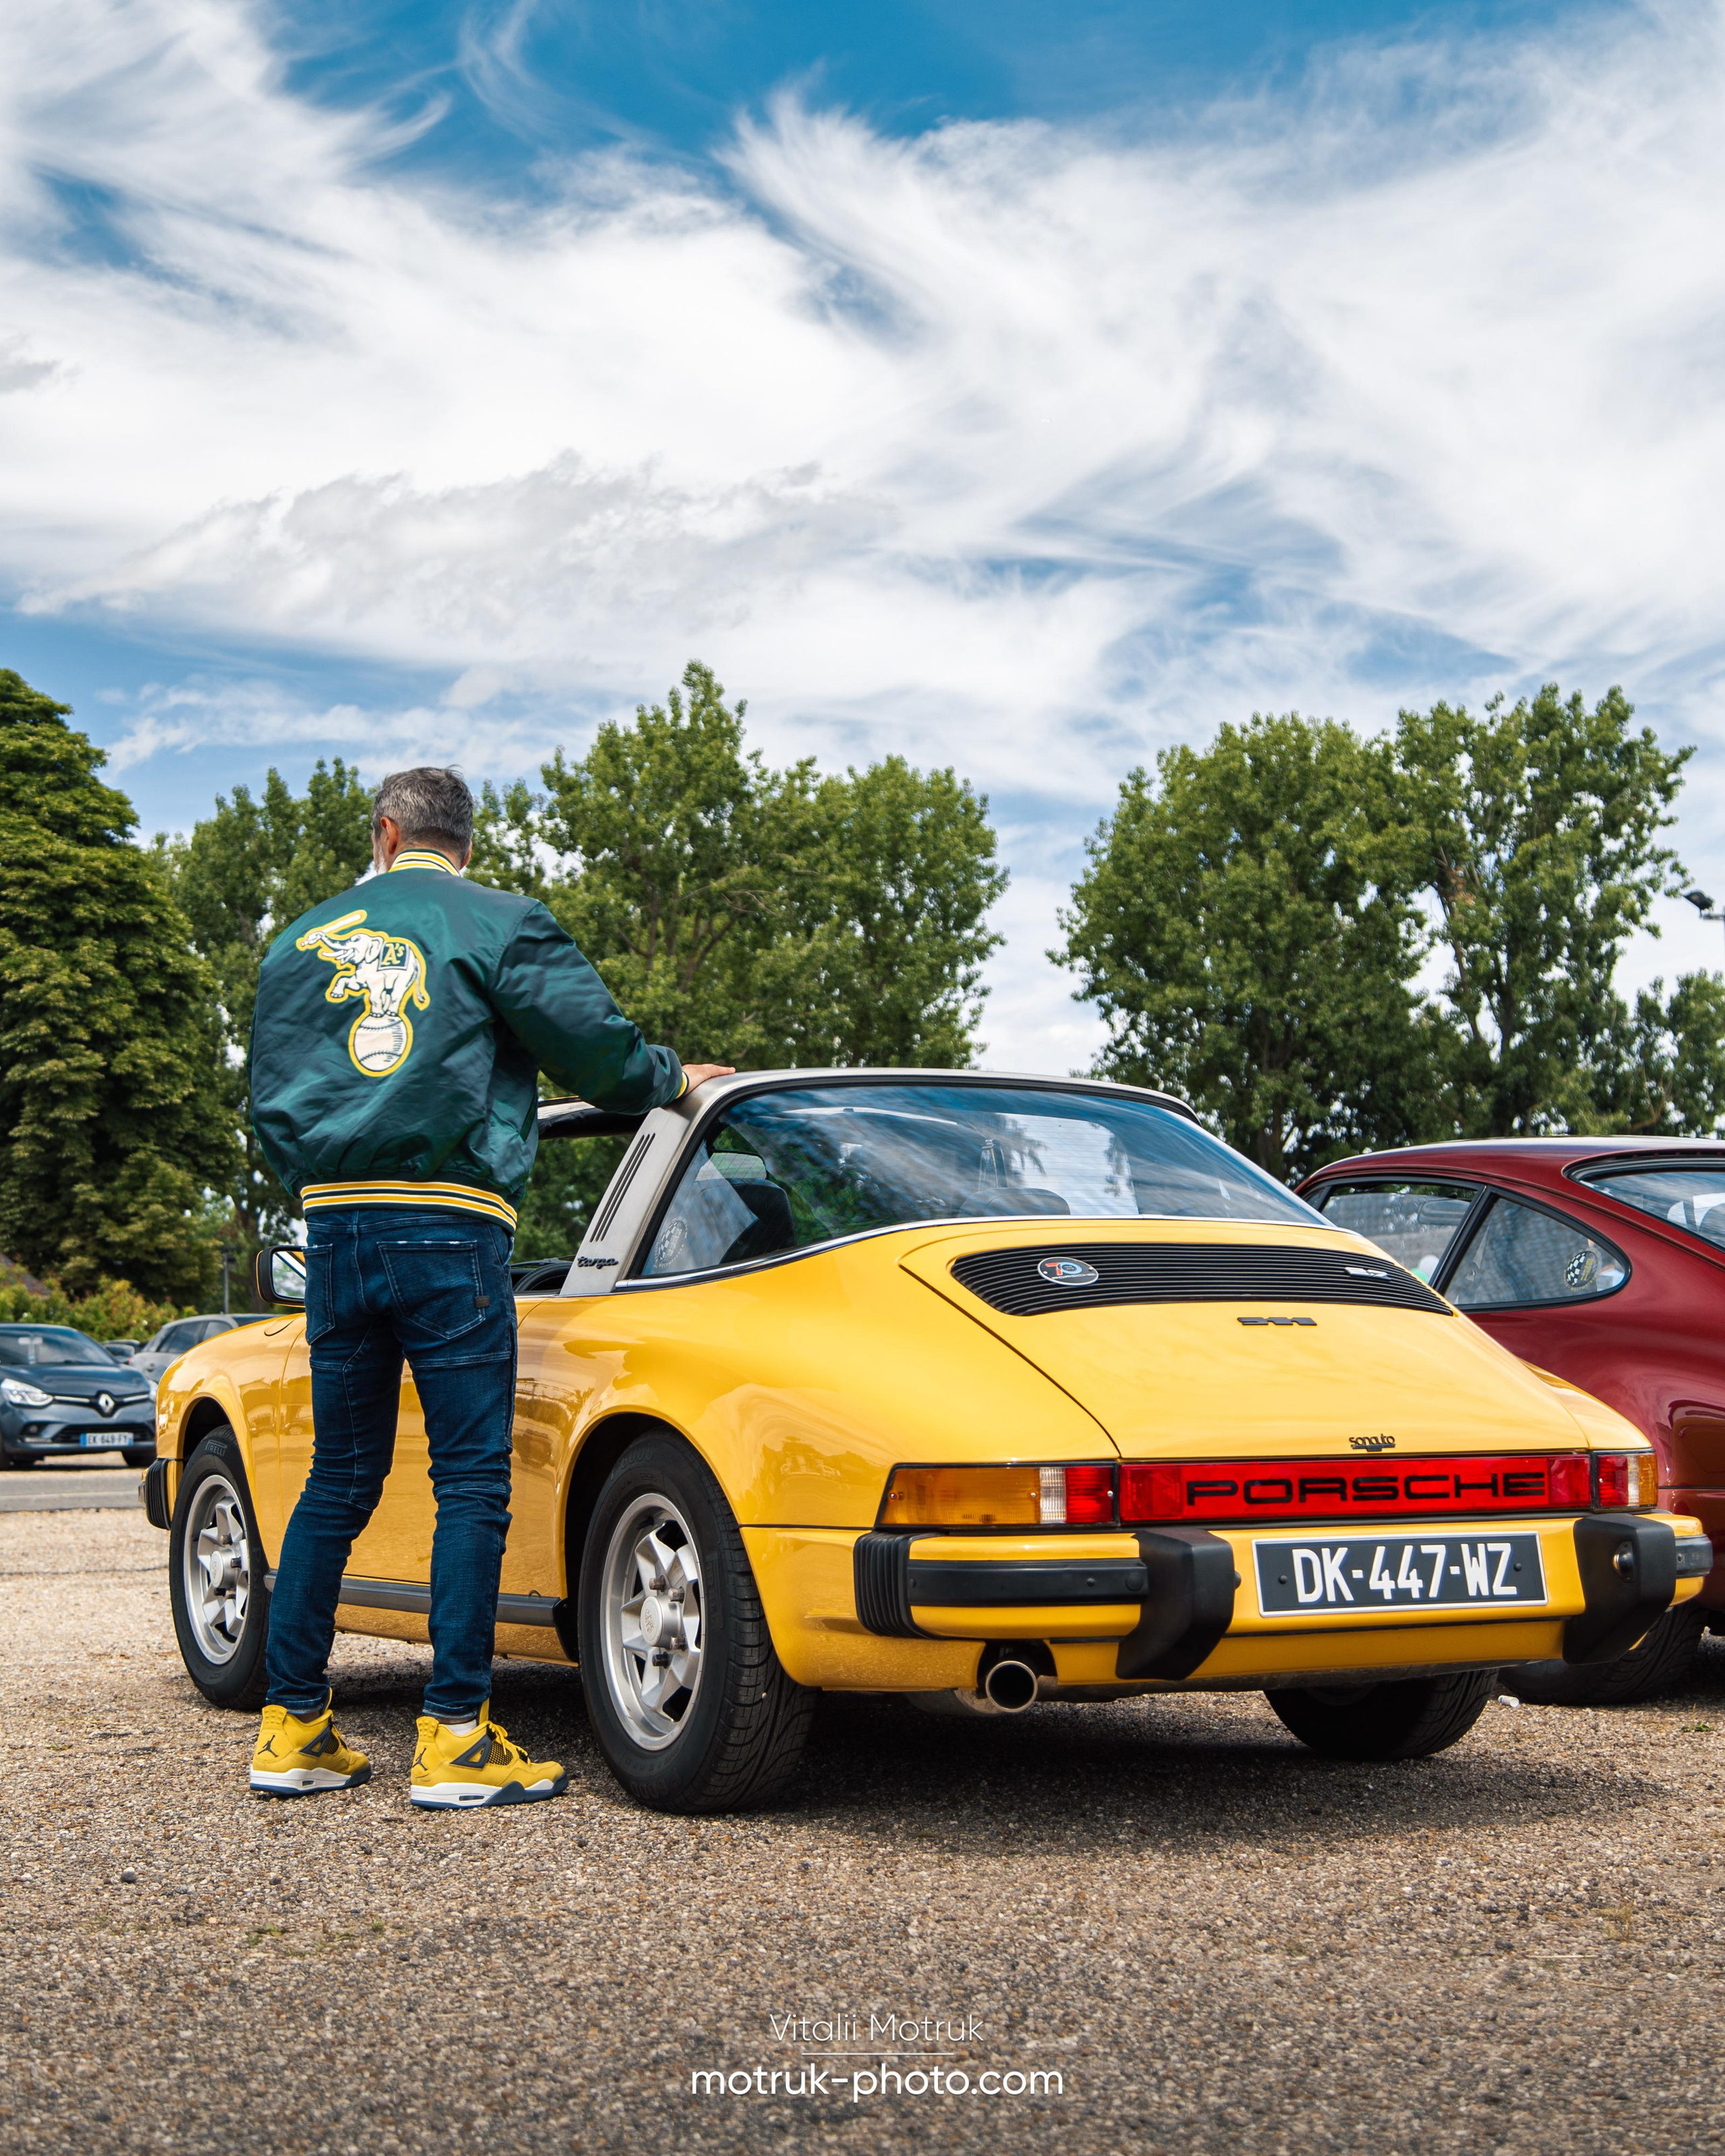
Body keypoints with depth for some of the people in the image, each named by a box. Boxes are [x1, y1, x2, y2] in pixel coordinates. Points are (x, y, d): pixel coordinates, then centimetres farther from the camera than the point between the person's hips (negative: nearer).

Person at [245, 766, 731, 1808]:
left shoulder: (305, 941, 17)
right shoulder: (501, 923, 2)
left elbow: (271, 1104, 18)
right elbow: (592, 1044, -3)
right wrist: (672, 1079, 16)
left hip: (335, 1224, 5)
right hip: (449, 1227, -5)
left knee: (339, 1483, 12)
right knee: (472, 1483, -2)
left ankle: (294, 1726, 14)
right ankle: (455, 1739, -3)